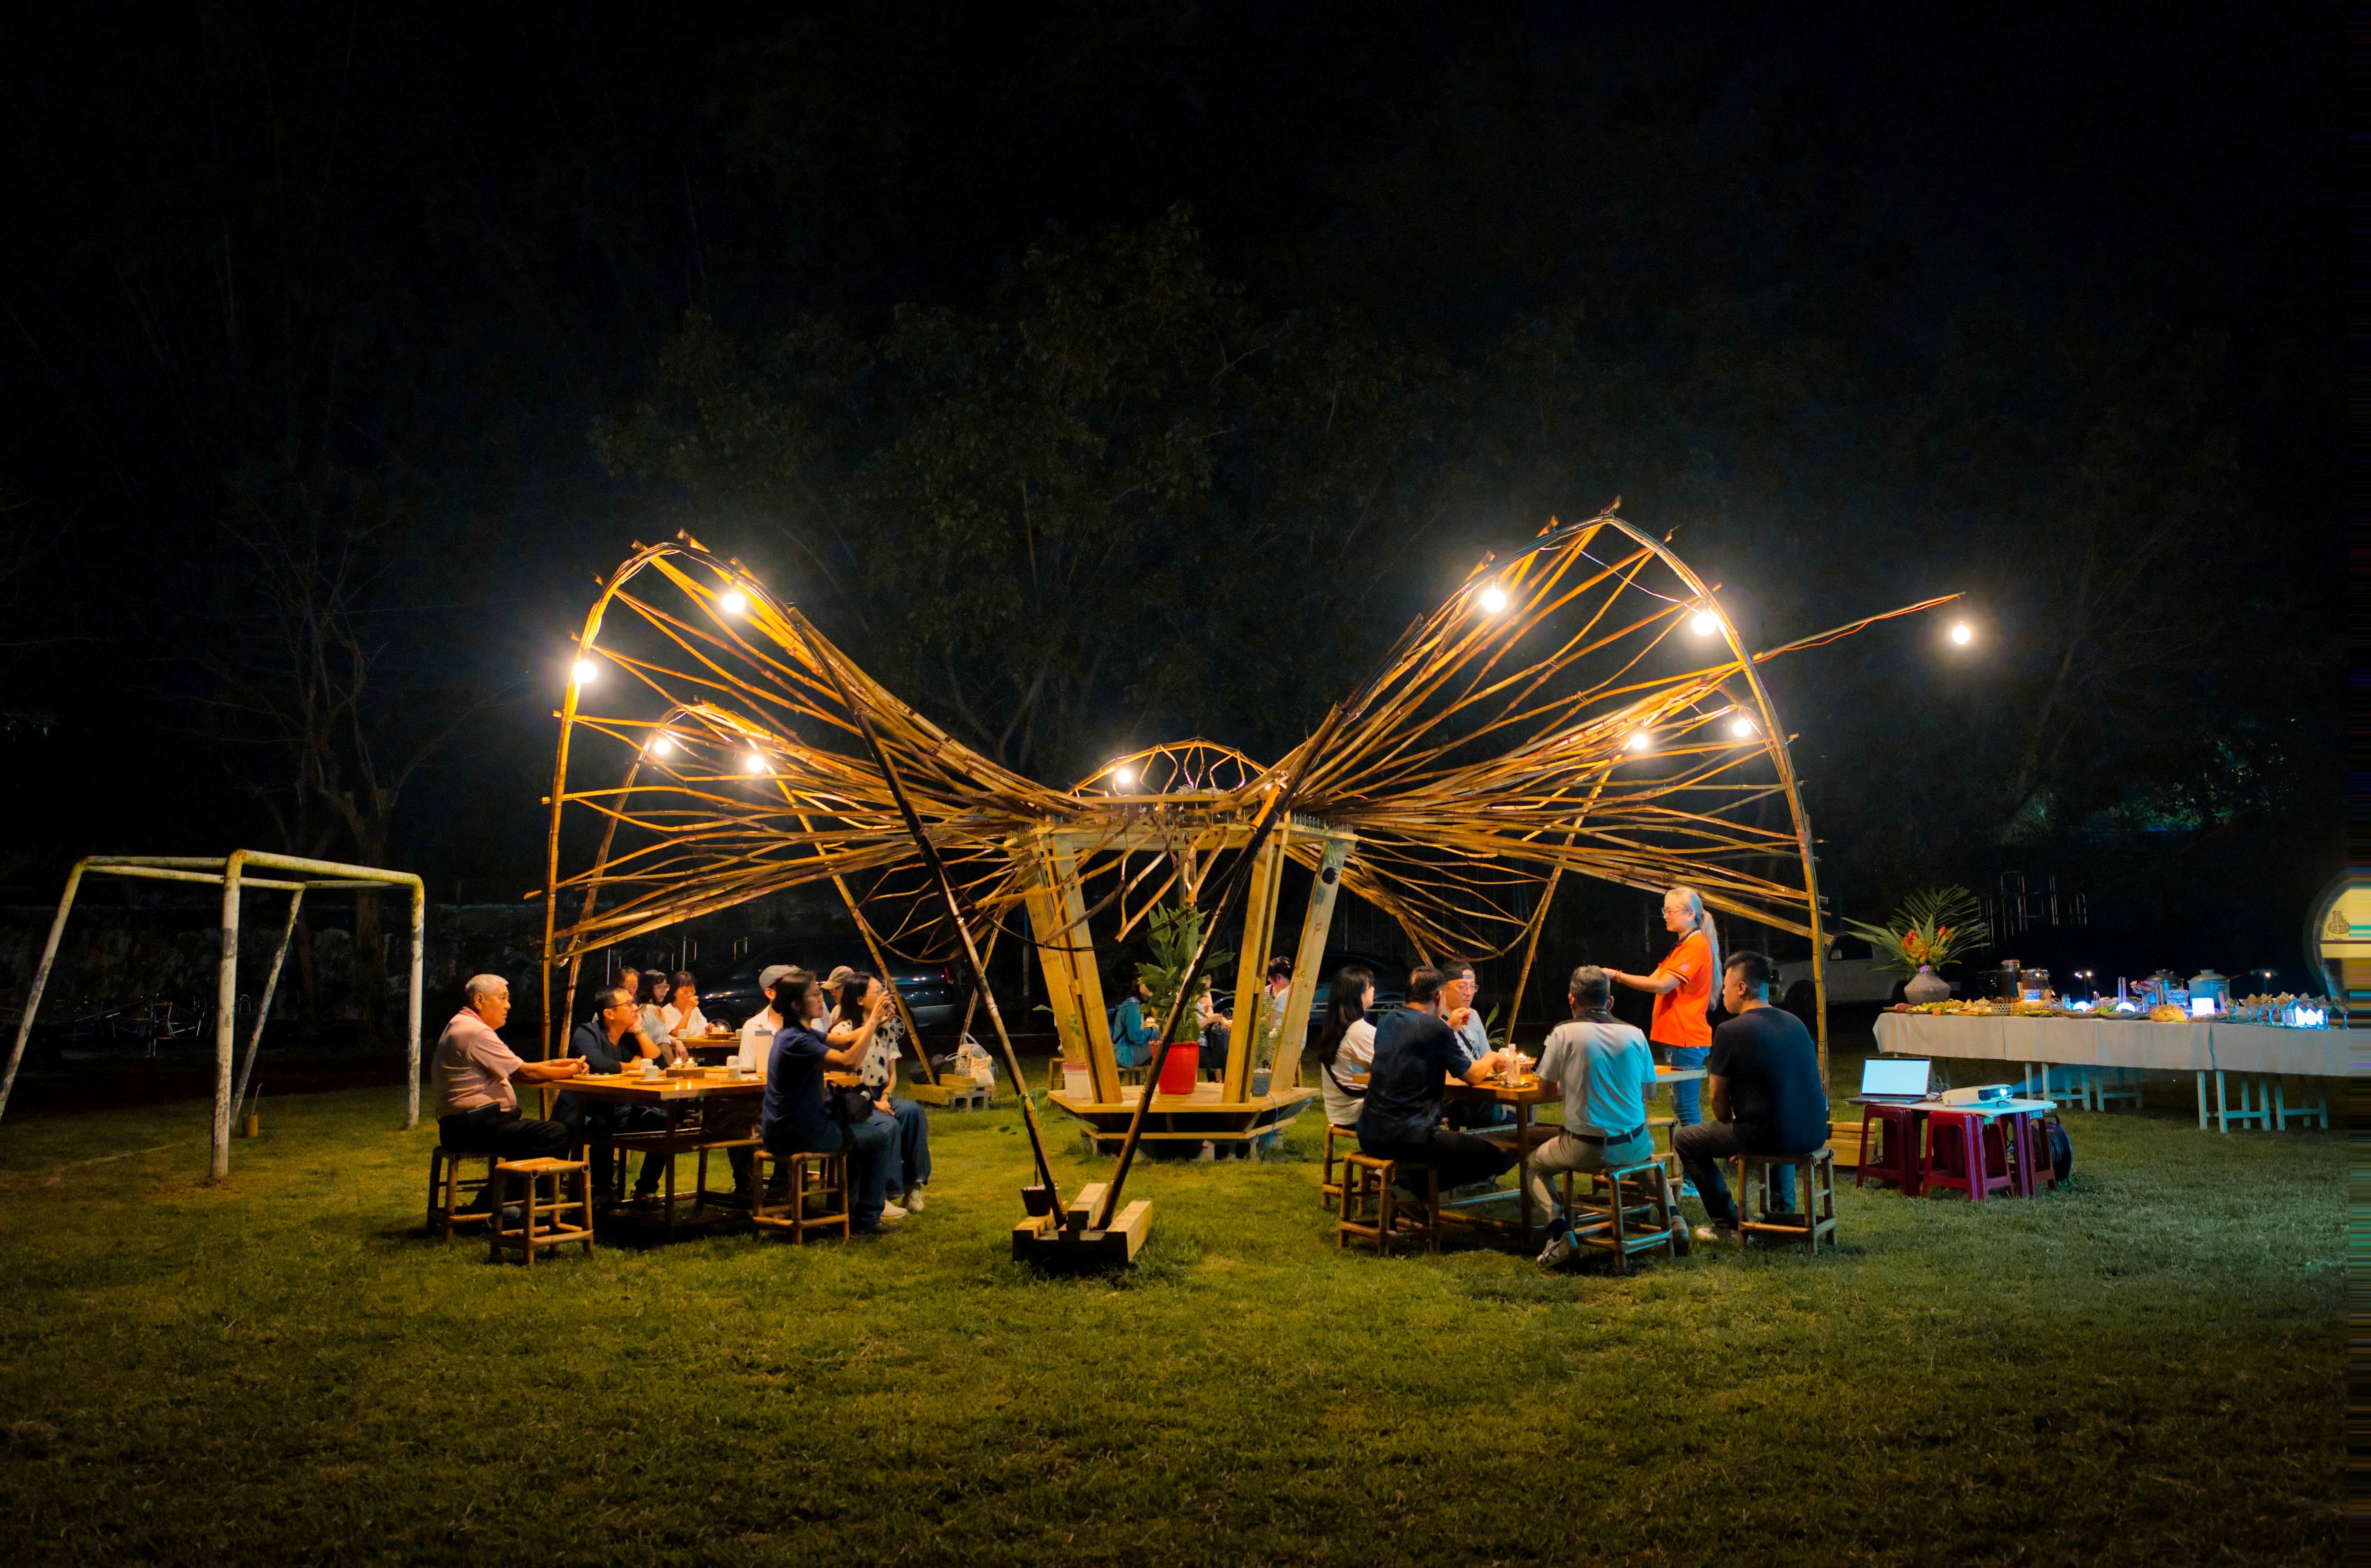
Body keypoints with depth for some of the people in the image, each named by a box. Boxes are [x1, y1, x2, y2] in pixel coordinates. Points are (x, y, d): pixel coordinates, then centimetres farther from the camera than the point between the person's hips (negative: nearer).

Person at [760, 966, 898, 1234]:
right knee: (880, 1137, 1)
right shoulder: (797, 1041, -24)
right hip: (798, 1135, -10)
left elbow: (843, 1042, 14)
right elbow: (849, 1061, -34)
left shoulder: (800, 1033, 8)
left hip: (786, 1129, 10)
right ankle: (868, 1220, 9)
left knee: (861, 1128, 28)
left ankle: (849, 1210, 35)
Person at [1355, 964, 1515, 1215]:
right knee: (1495, 1157, 2)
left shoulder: (1386, 1025, 12)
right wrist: (1490, 1058, 22)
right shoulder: (1435, 1028, -10)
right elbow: (1473, 1076, 1)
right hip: (1410, 1136, -8)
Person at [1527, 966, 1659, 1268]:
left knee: (1535, 1164, 22)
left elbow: (1545, 1085, 1)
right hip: (1633, 1144, 4)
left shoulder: (1564, 1033, -9)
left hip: (1586, 1148, -4)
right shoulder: (1634, 1034, 0)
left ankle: (1562, 1234, 2)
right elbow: (1649, 1090, 11)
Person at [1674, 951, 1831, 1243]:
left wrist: (1729, 1126, 19)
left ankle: (1727, 1225, 14)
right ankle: (1784, 1210, 36)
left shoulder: (1731, 1031, -11)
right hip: (1814, 1134, 7)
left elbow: (1719, 1098, -4)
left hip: (1768, 1136, -7)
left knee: (1684, 1141, 11)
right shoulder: (1795, 1022, 9)